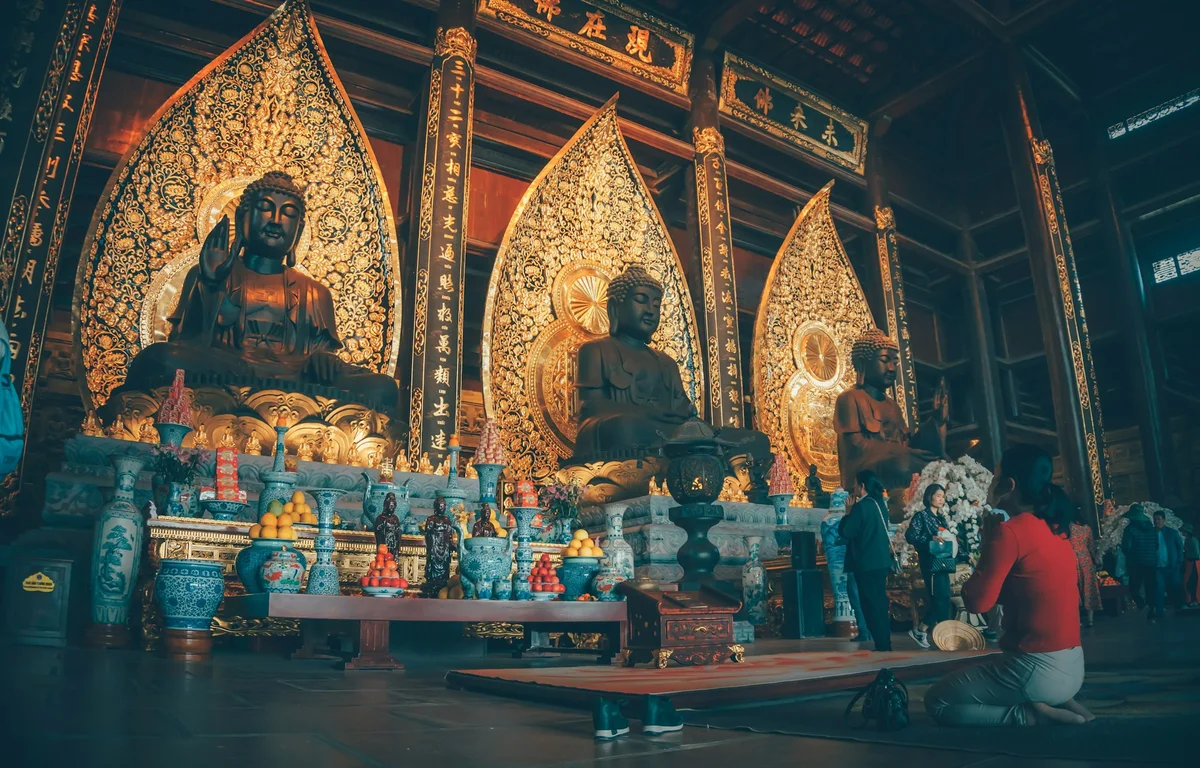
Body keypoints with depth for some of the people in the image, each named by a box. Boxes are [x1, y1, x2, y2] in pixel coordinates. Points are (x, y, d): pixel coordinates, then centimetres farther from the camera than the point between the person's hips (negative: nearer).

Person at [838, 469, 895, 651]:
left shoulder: (862, 506, -17)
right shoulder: (879, 503, 10)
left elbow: (845, 532, -14)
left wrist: (848, 513, -1)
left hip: (867, 563, -9)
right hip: (881, 561, 9)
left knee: (871, 605, -2)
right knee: (880, 604, 15)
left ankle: (881, 645, 1)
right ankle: (885, 643, 20)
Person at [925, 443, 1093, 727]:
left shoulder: (1010, 531, -18)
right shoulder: (1054, 530, 8)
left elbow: (977, 602, -17)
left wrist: (987, 544, -5)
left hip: (1036, 668, -8)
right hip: (1072, 667, 8)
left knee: (937, 701, 8)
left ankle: (1028, 714, -4)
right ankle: (1056, 703, 11)